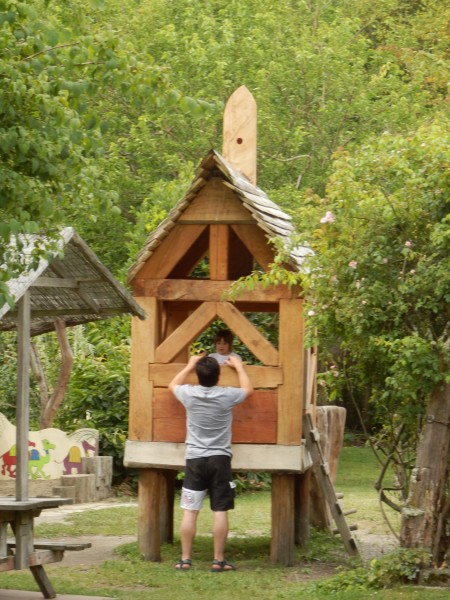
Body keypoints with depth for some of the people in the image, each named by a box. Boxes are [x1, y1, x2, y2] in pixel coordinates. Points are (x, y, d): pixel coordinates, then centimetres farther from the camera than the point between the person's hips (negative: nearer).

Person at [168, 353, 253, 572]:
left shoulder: (189, 394, -4)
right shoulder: (227, 396, -7)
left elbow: (172, 385, 21)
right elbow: (248, 389, 17)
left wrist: (190, 365, 32)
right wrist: (239, 366, 31)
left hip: (195, 459, 1)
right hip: (220, 459, -1)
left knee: (190, 511, 3)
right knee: (220, 512, 1)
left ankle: (185, 559, 3)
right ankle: (219, 560, 1)